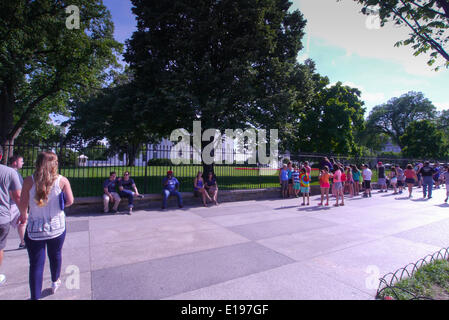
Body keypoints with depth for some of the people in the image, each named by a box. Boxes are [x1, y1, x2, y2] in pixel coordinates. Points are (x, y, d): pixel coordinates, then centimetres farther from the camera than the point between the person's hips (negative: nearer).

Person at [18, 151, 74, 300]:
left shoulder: (29, 181, -7)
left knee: (36, 263, 7)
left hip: (35, 228, -1)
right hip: (57, 226, 1)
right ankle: (55, 282, 45)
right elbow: (70, 201, -8)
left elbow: (23, 204, -4)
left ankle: (35, 296, 11)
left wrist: (23, 215, 17)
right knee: (55, 255, 22)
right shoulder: (62, 180, -8)